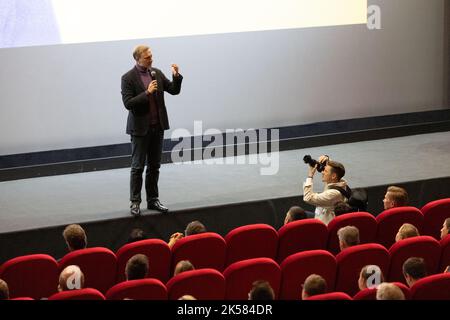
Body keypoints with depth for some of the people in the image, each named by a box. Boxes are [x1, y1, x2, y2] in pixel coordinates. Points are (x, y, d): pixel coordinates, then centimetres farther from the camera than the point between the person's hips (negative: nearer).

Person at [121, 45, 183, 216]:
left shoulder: (157, 73, 7)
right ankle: (135, 202, 6)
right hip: (140, 128, -5)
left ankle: (153, 200, 18)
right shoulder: (128, 78, -9)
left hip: (158, 126, 5)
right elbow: (128, 103, -16)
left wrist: (176, 76, -10)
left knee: (154, 166, 10)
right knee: (138, 167, 0)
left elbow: (174, 90, 7)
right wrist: (147, 93, -22)